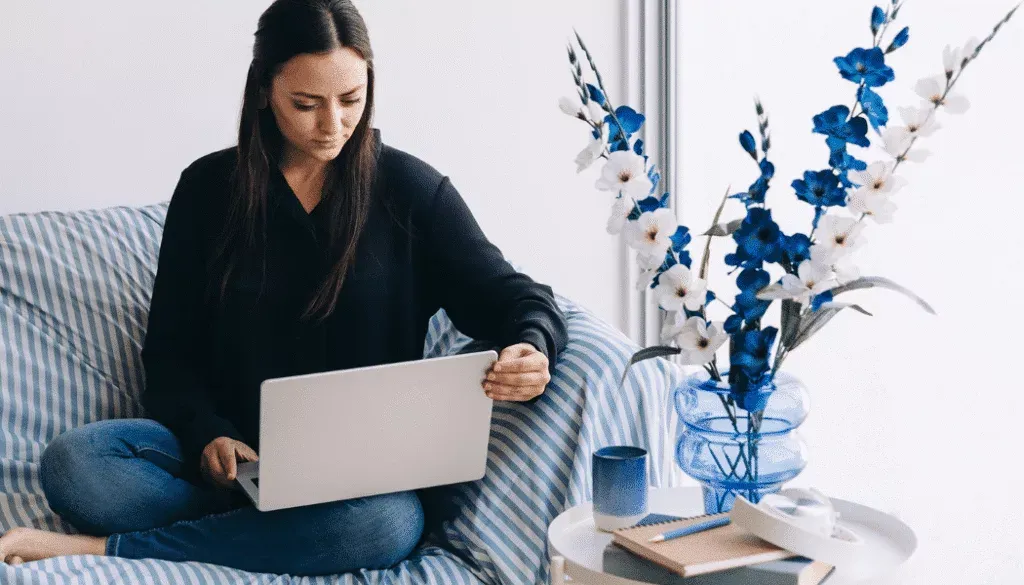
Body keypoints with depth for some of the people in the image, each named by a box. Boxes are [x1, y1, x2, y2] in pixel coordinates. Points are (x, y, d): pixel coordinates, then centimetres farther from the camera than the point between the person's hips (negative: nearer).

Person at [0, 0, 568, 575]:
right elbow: (169, 349, 7)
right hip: (232, 453, 1)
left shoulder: (410, 189, 1)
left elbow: (511, 295, -2)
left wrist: (531, 348, -27)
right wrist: (206, 435, -14)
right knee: (71, 463, -24)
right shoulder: (208, 188, 6)